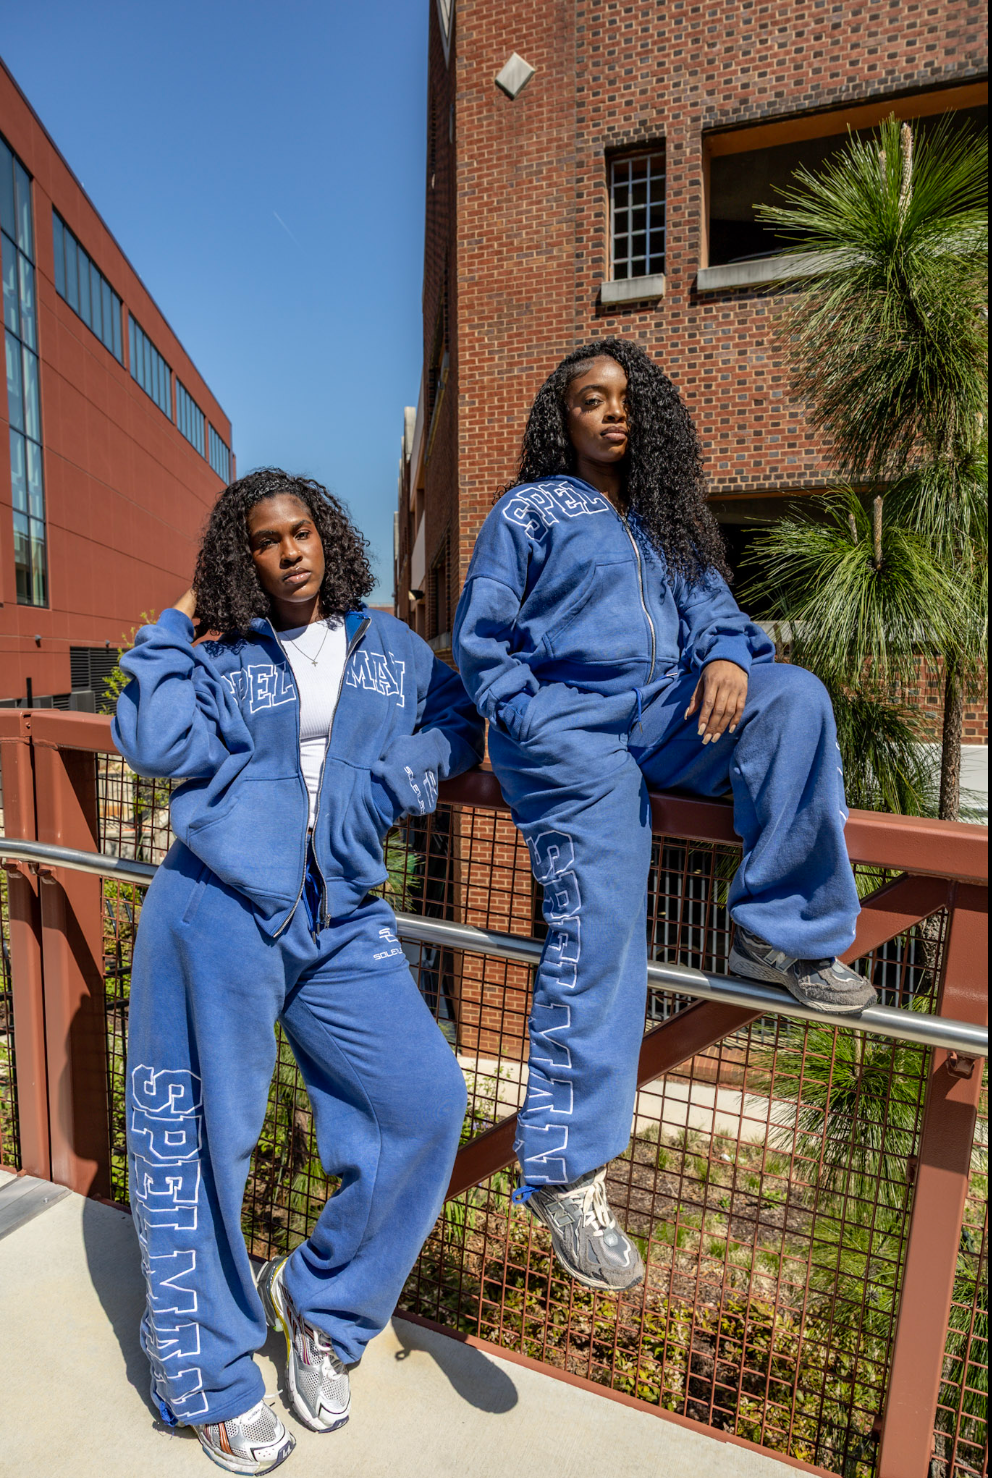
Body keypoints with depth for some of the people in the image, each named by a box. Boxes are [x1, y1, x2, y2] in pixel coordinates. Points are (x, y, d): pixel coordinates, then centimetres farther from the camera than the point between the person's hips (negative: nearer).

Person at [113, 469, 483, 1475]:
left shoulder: (389, 645, 14)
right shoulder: (219, 661, 7)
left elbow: (457, 724, 13)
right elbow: (157, 743, -8)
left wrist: (396, 774, -5)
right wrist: (173, 627, 1)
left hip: (341, 923, 3)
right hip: (217, 913, -2)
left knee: (424, 1098, -2)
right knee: (200, 1136, 6)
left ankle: (321, 1303, 25)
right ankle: (210, 1384, 31)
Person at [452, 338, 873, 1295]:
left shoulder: (667, 516, 24)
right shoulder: (530, 509, 10)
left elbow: (707, 604, 16)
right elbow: (479, 636, 5)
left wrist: (726, 654, -8)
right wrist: (532, 726, -7)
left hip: (664, 717, 5)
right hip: (567, 723, -4)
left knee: (794, 698, -23)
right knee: (597, 920, -18)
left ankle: (777, 932, -15)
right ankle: (565, 1171, -8)